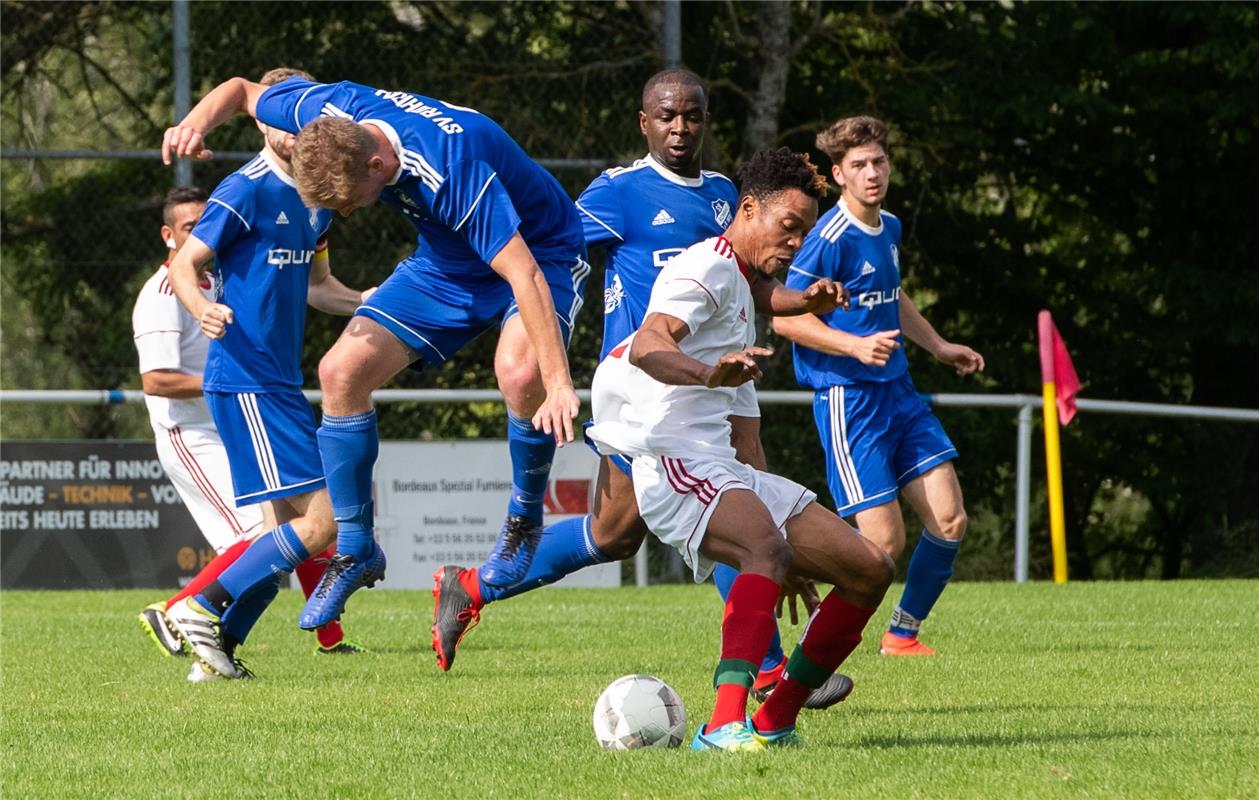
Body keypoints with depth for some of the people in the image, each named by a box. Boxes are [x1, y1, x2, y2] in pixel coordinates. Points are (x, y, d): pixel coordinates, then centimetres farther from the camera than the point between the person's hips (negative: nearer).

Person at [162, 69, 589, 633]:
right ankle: (355, 550, 5)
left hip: (541, 252, -6)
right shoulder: (328, 112, -21)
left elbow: (524, 274, -42)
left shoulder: (453, 170, -41)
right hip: (444, 265, 6)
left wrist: (559, 384, -46)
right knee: (341, 371, -9)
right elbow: (241, 90, 0)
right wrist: (196, 122, -21)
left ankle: (525, 520, -7)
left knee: (520, 372, -35)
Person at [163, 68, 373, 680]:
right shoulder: (247, 192, -10)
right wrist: (202, 308, -32)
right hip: (246, 382, -9)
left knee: (287, 528, 10)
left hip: (282, 385, 9)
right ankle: (204, 608, -12)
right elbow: (183, 264, -12)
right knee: (321, 518, -16)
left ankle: (218, 650, 12)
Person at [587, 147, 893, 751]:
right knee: (769, 548, -38)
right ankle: (726, 725, -53)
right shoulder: (707, 268, -9)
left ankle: (776, 722, 9)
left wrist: (806, 302, 23)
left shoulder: (742, 277, 22)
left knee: (870, 571, 5)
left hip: (725, 473, 10)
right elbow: (647, 345, -27)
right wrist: (709, 374, -48)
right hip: (676, 467, -10)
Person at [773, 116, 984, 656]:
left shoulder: (888, 228, 11)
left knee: (949, 520, 2)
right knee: (884, 540, -13)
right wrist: (856, 346, -26)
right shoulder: (830, 238, -15)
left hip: (897, 389, 8)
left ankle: (902, 635, 19)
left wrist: (938, 346, 29)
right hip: (847, 397, -8)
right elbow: (787, 317, -16)